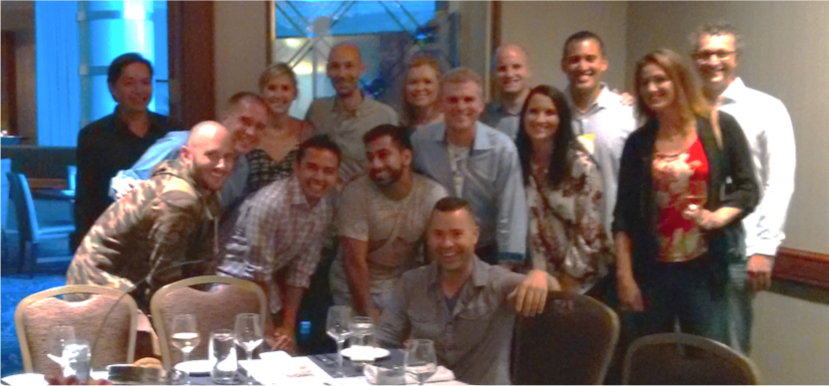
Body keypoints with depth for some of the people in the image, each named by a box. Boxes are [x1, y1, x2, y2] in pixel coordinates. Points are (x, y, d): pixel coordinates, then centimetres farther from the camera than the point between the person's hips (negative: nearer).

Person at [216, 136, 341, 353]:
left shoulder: (325, 211, -4)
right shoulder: (270, 202, -27)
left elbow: (301, 270, 0)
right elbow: (258, 270, -21)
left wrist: (288, 325, -3)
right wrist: (267, 328, -12)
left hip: (267, 287, 7)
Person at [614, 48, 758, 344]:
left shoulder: (720, 128, 0)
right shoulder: (638, 142, 5)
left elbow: (748, 189, 1)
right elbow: (623, 215, 3)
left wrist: (717, 218, -18)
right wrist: (624, 275, -2)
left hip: (705, 268, -2)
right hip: (652, 270, 2)